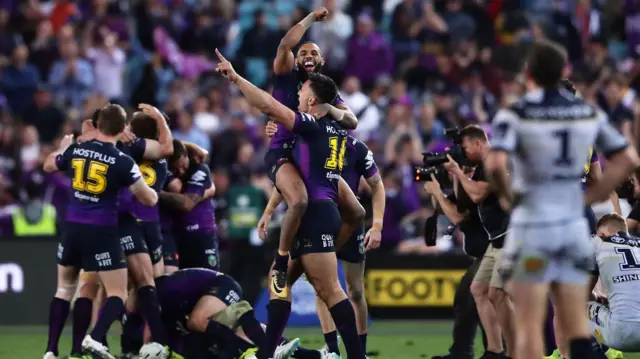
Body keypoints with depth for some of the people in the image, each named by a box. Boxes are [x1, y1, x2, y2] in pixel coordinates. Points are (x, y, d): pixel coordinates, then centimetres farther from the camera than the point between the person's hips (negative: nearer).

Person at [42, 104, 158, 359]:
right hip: (102, 232, -4)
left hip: (73, 229, 4)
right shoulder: (123, 162, -11)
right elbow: (149, 199, -5)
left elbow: (48, 166, 22)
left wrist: (63, 147, 41)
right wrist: (153, 192, 19)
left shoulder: (74, 151, 0)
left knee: (65, 289, 21)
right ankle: (95, 338, -25)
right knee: (118, 294, 1)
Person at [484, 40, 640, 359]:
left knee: (528, 326, 0)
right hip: (574, 224, 4)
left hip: (533, 225, -4)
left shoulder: (516, 114, -11)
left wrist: (506, 197, -8)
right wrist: (591, 196, 9)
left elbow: (495, 164, -25)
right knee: (576, 324, 9)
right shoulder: (587, 113, 4)